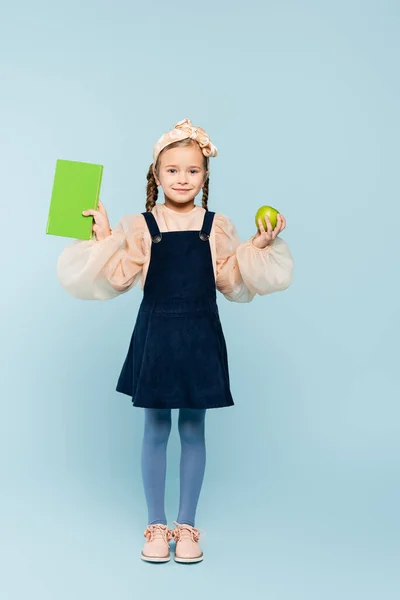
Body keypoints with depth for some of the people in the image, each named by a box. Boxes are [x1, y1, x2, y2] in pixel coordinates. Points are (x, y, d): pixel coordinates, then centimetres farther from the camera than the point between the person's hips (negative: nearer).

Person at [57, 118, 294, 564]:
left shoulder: (217, 227, 2)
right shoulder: (140, 226, -1)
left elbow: (232, 282, 3)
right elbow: (119, 277, -7)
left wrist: (259, 247, -5)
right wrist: (103, 239, -16)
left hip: (200, 336, 1)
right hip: (156, 334, -1)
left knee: (194, 428, 8)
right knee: (156, 429, 8)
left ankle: (186, 525, 23)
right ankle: (156, 525, 22)